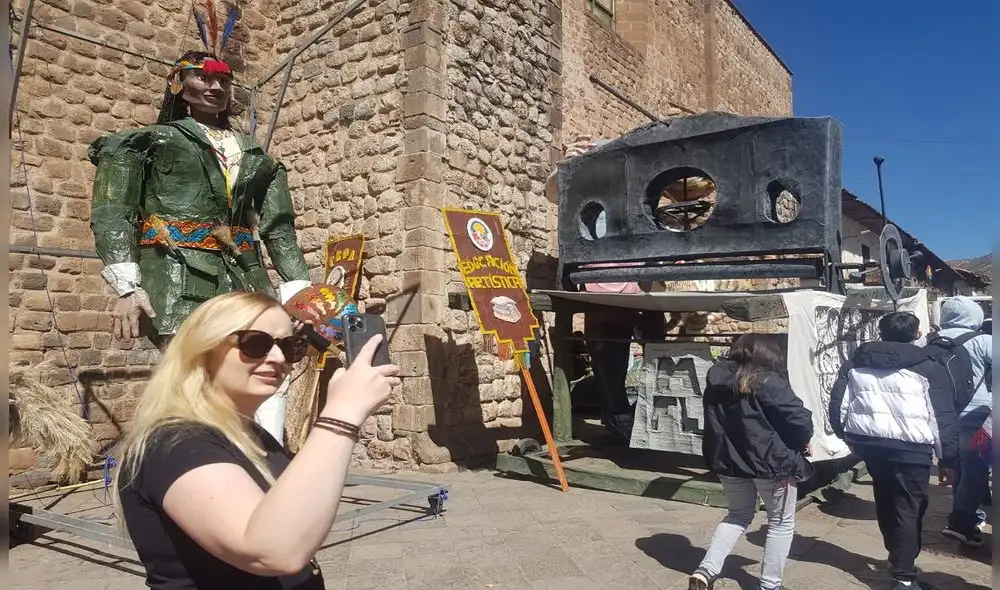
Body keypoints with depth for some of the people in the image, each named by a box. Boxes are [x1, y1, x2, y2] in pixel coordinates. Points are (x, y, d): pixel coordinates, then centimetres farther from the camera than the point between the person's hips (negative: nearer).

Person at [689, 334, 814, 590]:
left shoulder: (717, 379, 4)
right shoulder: (769, 381, -16)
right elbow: (799, 419, -19)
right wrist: (801, 443, 1)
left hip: (728, 459, 6)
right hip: (770, 461, -6)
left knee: (738, 515, 21)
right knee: (781, 522, 14)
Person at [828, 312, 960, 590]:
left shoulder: (855, 363, 8)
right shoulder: (929, 367, -2)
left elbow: (838, 403, 9)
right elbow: (943, 416, -3)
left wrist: (850, 437, 20)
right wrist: (948, 455, 4)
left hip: (869, 443, 4)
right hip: (911, 447, -4)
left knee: (885, 501, 21)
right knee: (909, 508, 3)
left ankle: (897, 558, 37)